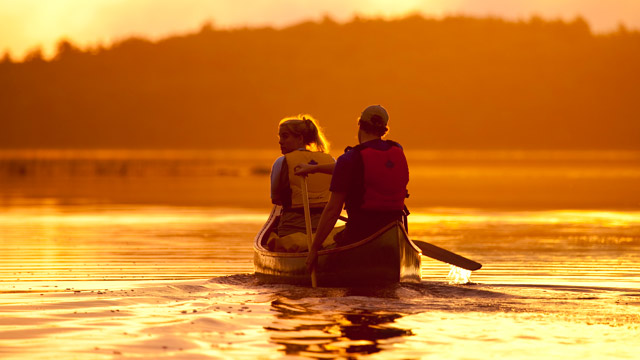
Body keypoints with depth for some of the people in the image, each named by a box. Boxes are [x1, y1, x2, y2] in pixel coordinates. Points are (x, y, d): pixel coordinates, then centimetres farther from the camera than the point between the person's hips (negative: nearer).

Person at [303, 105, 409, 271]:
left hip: (361, 232, -6)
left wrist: (314, 249, -3)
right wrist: (316, 169, 32)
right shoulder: (398, 151, 9)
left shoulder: (349, 159, -10)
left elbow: (332, 210, -10)